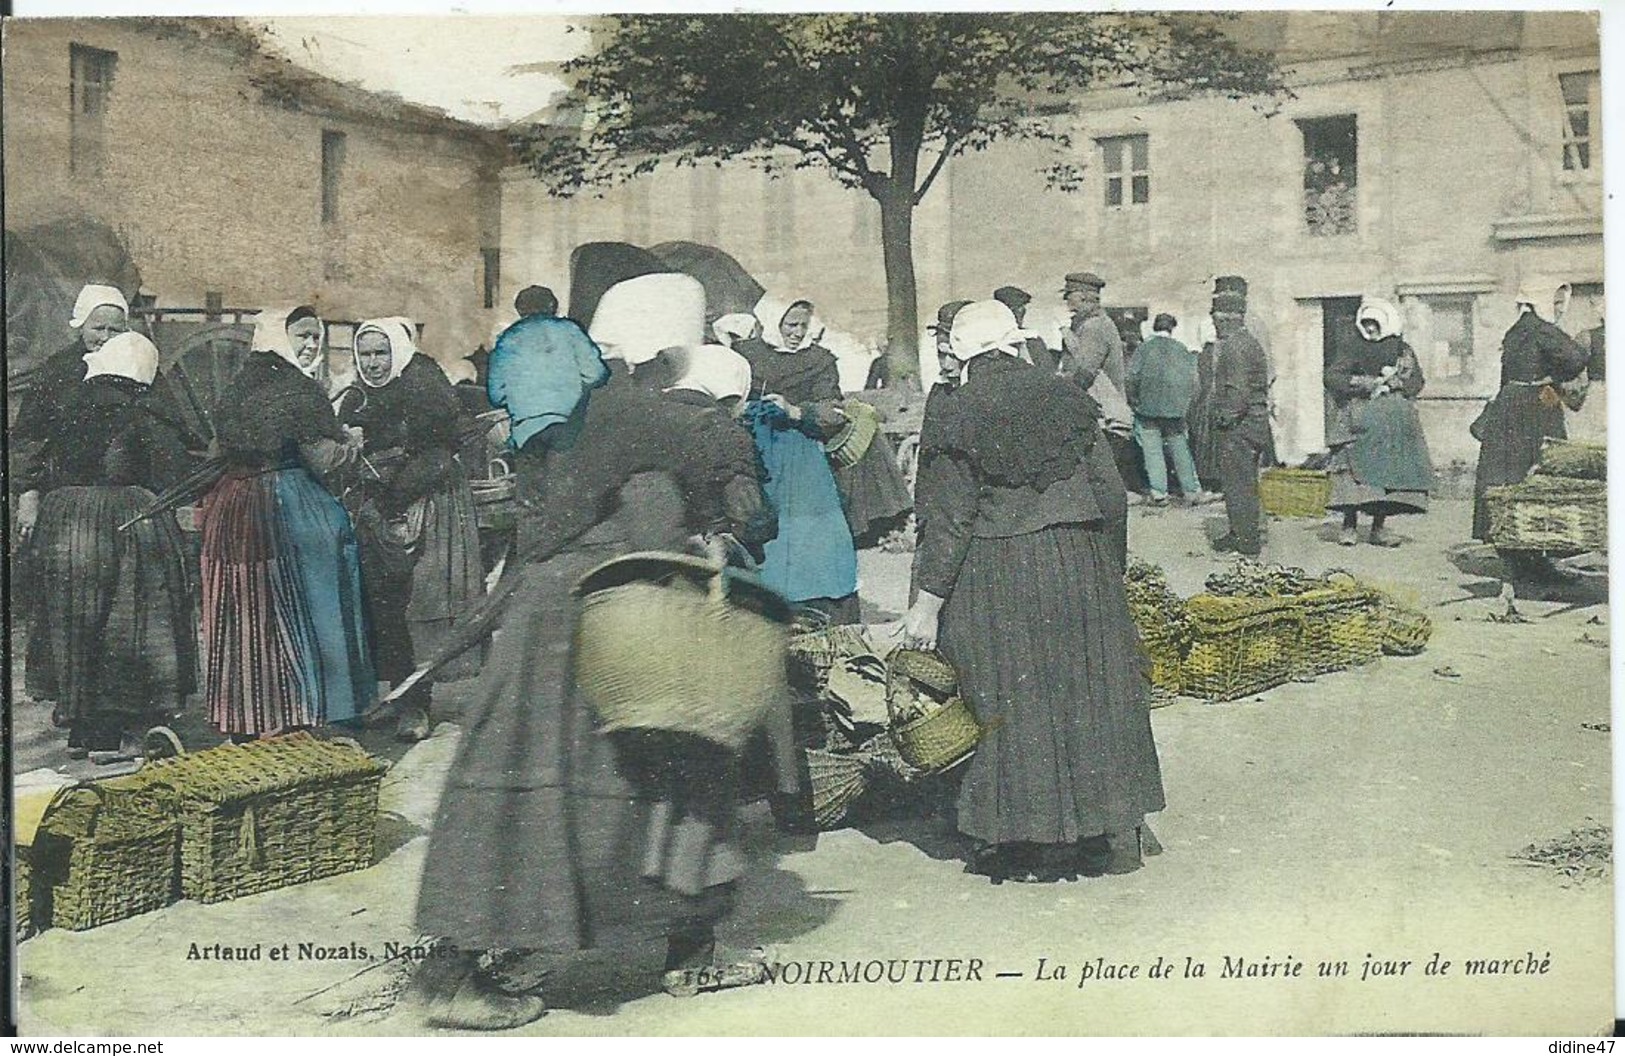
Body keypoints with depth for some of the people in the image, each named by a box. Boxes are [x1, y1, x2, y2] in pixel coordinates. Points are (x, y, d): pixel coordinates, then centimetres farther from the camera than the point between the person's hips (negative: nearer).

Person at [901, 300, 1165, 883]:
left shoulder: (952, 419, -8)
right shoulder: (1067, 398, 4)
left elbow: (949, 522, -10)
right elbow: (1111, 492, 7)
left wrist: (929, 603, -5)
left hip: (996, 577, -3)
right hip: (1080, 566, 3)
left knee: (1012, 703, 6)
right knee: (1090, 694, 12)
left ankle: (1019, 841, 14)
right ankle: (1108, 832, 23)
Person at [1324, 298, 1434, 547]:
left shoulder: (1401, 349, 15)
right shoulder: (1351, 349, 11)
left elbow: (1415, 381, 7)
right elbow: (1332, 377, 0)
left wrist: (1392, 384, -10)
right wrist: (1360, 384, -13)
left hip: (1396, 421, 2)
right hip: (1359, 420, -2)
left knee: (1389, 471, -6)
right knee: (1354, 469, -16)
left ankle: (1379, 527, -1)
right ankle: (1349, 525, -15)